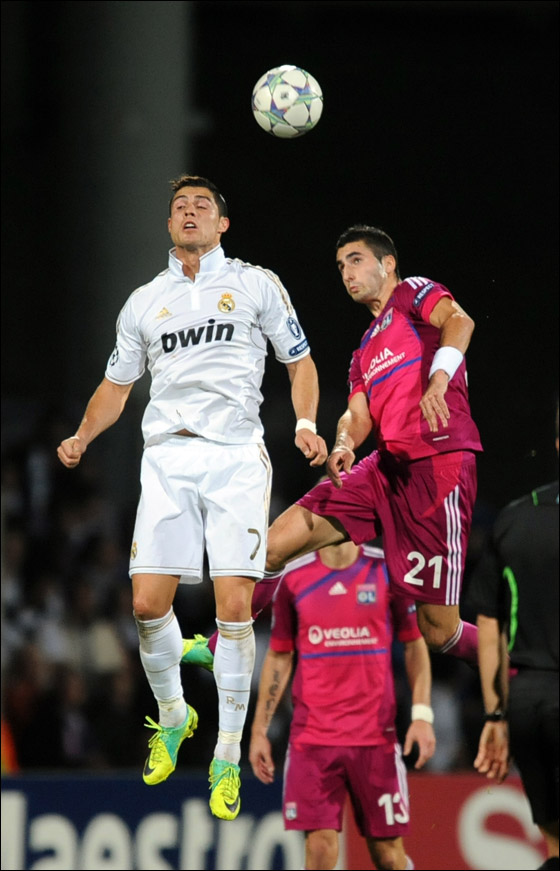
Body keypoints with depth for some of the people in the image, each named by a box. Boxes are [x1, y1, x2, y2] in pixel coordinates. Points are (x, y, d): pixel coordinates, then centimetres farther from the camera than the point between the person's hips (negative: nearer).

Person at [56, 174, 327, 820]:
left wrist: (305, 424, -5)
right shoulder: (145, 301, 17)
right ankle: (172, 717, 20)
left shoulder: (255, 285, 9)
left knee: (234, 607, -11)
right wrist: (81, 438, 6)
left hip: (236, 456, -3)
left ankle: (227, 761, -4)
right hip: (166, 458, 3)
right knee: (148, 603, -7)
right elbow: (117, 384, 23)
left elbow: (299, 361, 12)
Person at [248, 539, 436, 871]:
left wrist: (422, 715, -4)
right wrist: (259, 731, 7)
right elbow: (278, 657, 12)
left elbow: (415, 645, 7)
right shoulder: (294, 578, 6)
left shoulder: (387, 569, 3)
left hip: (377, 737, 0)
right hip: (312, 739, 0)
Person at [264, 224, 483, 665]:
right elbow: (358, 416, 15)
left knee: (439, 630, -10)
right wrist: (343, 446, -10)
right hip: (384, 468, 7)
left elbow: (459, 322, -16)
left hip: (438, 463, -7)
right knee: (275, 543, -4)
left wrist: (438, 380, -35)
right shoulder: (366, 351, 27)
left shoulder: (413, 293, 6)